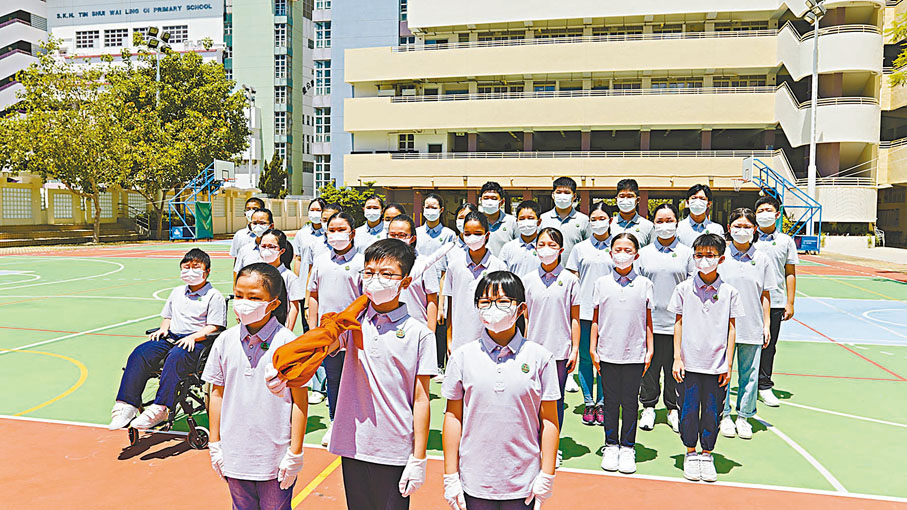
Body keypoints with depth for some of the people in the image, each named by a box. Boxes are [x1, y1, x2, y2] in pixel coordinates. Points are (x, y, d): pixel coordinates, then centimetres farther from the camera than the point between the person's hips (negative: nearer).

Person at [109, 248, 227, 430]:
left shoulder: (214, 296, 4)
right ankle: (126, 406, -23)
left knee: (175, 358, -37)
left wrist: (193, 337, -18)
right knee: (140, 354, -20)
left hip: (198, 341, -6)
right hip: (171, 337, 6)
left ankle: (159, 409, -39)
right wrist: (163, 329, 10)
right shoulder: (177, 292, 26)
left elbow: (213, 327, -4)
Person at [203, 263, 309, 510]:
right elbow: (217, 394, 7)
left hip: (276, 458, -3)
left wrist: (295, 453, -7)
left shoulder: (289, 343, -13)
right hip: (235, 456, 4)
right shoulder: (225, 341, -2)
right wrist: (214, 445, 8)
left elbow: (299, 400, -9)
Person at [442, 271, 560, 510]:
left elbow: (548, 420, 0)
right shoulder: (463, 356, -3)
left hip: (523, 482, 0)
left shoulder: (540, 357, -4)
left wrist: (547, 475, 0)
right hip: (474, 482, 1)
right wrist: (450, 477, 1)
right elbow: (453, 417, 1)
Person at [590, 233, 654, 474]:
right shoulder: (602, 283, 3)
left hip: (635, 354, 0)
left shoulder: (644, 284, 3)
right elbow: (595, 318, 6)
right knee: (611, 401, 8)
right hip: (608, 354, 0)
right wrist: (592, 348, 3)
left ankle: (628, 447, 19)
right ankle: (611, 446, 21)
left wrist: (650, 350, 3)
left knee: (630, 401, 7)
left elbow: (648, 320, 6)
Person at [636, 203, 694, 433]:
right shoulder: (644, 253, 7)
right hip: (649, 321, 1)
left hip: (678, 322, -1)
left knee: (676, 367, 6)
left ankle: (674, 409, 21)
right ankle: (648, 408, 21)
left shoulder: (686, 253, 5)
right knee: (650, 366, 7)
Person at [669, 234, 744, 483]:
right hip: (689, 363, 0)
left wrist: (729, 363, 1)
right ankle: (691, 453, 24)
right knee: (689, 409, 5)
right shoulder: (684, 288, 1)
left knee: (712, 411, 7)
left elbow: (731, 329, 4)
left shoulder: (729, 292, 1)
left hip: (717, 366, 0)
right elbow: (678, 324, 4)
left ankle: (707, 455, 25)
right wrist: (677, 358, 0)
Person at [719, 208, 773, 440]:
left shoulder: (762, 259, 6)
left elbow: (765, 295, 10)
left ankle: (744, 417, 20)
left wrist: (766, 325, 7)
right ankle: (724, 415, 18)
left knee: (749, 373, 7)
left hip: (752, 327, 1)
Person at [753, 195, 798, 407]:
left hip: (775, 302, 1)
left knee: (769, 344, 6)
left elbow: (790, 273, 10)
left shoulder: (786, 241, 8)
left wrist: (790, 303, 5)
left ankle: (765, 386, 17)